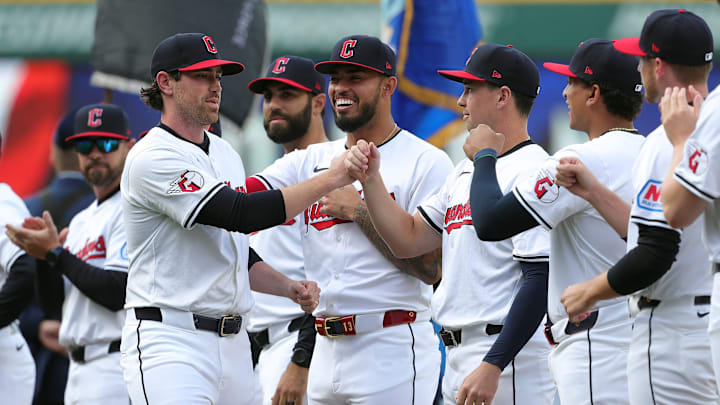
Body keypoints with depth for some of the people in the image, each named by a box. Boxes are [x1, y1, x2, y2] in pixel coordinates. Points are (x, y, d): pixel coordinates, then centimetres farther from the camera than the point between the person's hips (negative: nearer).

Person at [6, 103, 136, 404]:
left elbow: (117, 293, -18)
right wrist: (43, 252, 2)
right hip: (78, 371, 9)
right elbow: (52, 305, 19)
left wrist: (55, 253, -10)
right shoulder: (81, 221, 22)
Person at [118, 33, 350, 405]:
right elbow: (242, 214, -21)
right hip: (170, 342, -9)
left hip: (233, 342, 9)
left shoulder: (225, 154, 18)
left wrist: (290, 287, 9)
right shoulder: (153, 158, -12)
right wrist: (329, 179, -18)